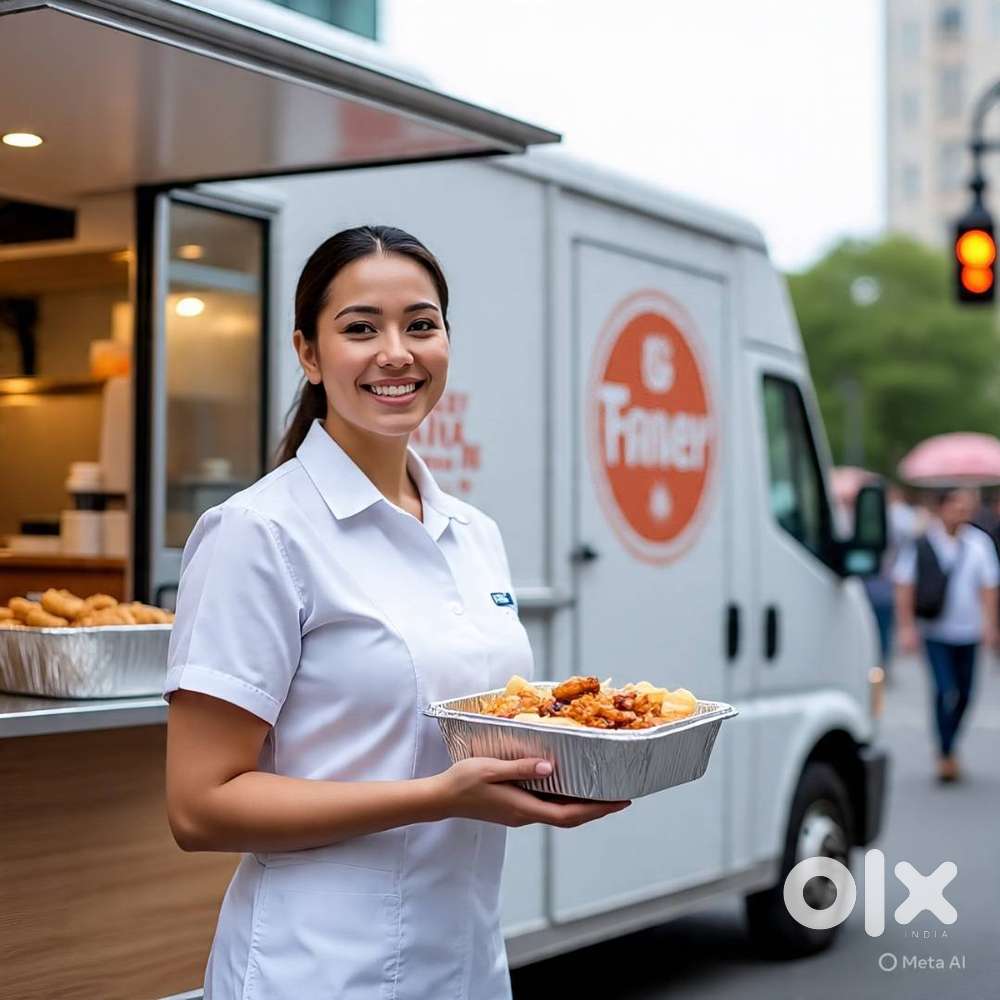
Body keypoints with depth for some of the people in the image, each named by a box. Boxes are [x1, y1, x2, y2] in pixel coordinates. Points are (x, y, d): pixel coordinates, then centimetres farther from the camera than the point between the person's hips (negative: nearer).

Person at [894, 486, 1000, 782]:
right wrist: (907, 628, -8)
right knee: (946, 691, -14)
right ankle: (946, 755, -7)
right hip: (935, 632, -3)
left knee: (964, 694, 8)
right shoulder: (921, 542, -7)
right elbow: (904, 587, -4)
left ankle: (948, 747, 28)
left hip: (968, 631, 4)